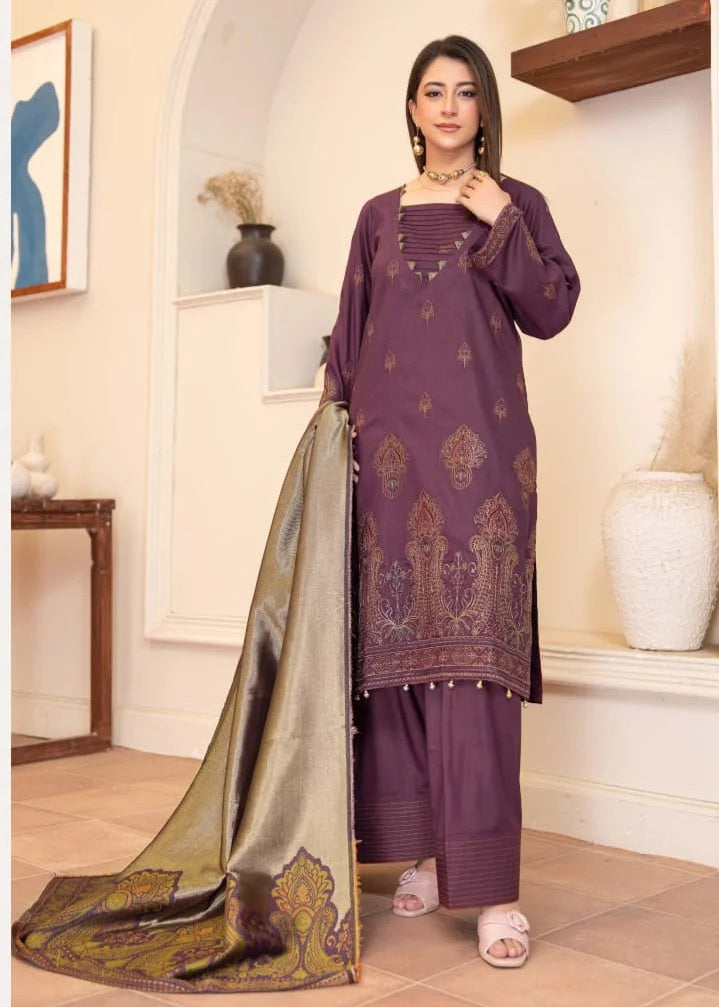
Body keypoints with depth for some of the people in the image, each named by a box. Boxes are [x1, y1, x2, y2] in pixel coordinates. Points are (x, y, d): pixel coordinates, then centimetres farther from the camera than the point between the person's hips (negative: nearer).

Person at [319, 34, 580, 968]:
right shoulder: (380, 215, 18)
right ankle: (429, 848, 13)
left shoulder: (515, 204, 11)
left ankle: (491, 881, -10)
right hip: (391, 445, 3)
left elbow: (552, 311, 1)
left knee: (473, 647, -11)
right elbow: (350, 335, 16)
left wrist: (501, 223, -6)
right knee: (397, 642, 1)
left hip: (480, 446, -3)